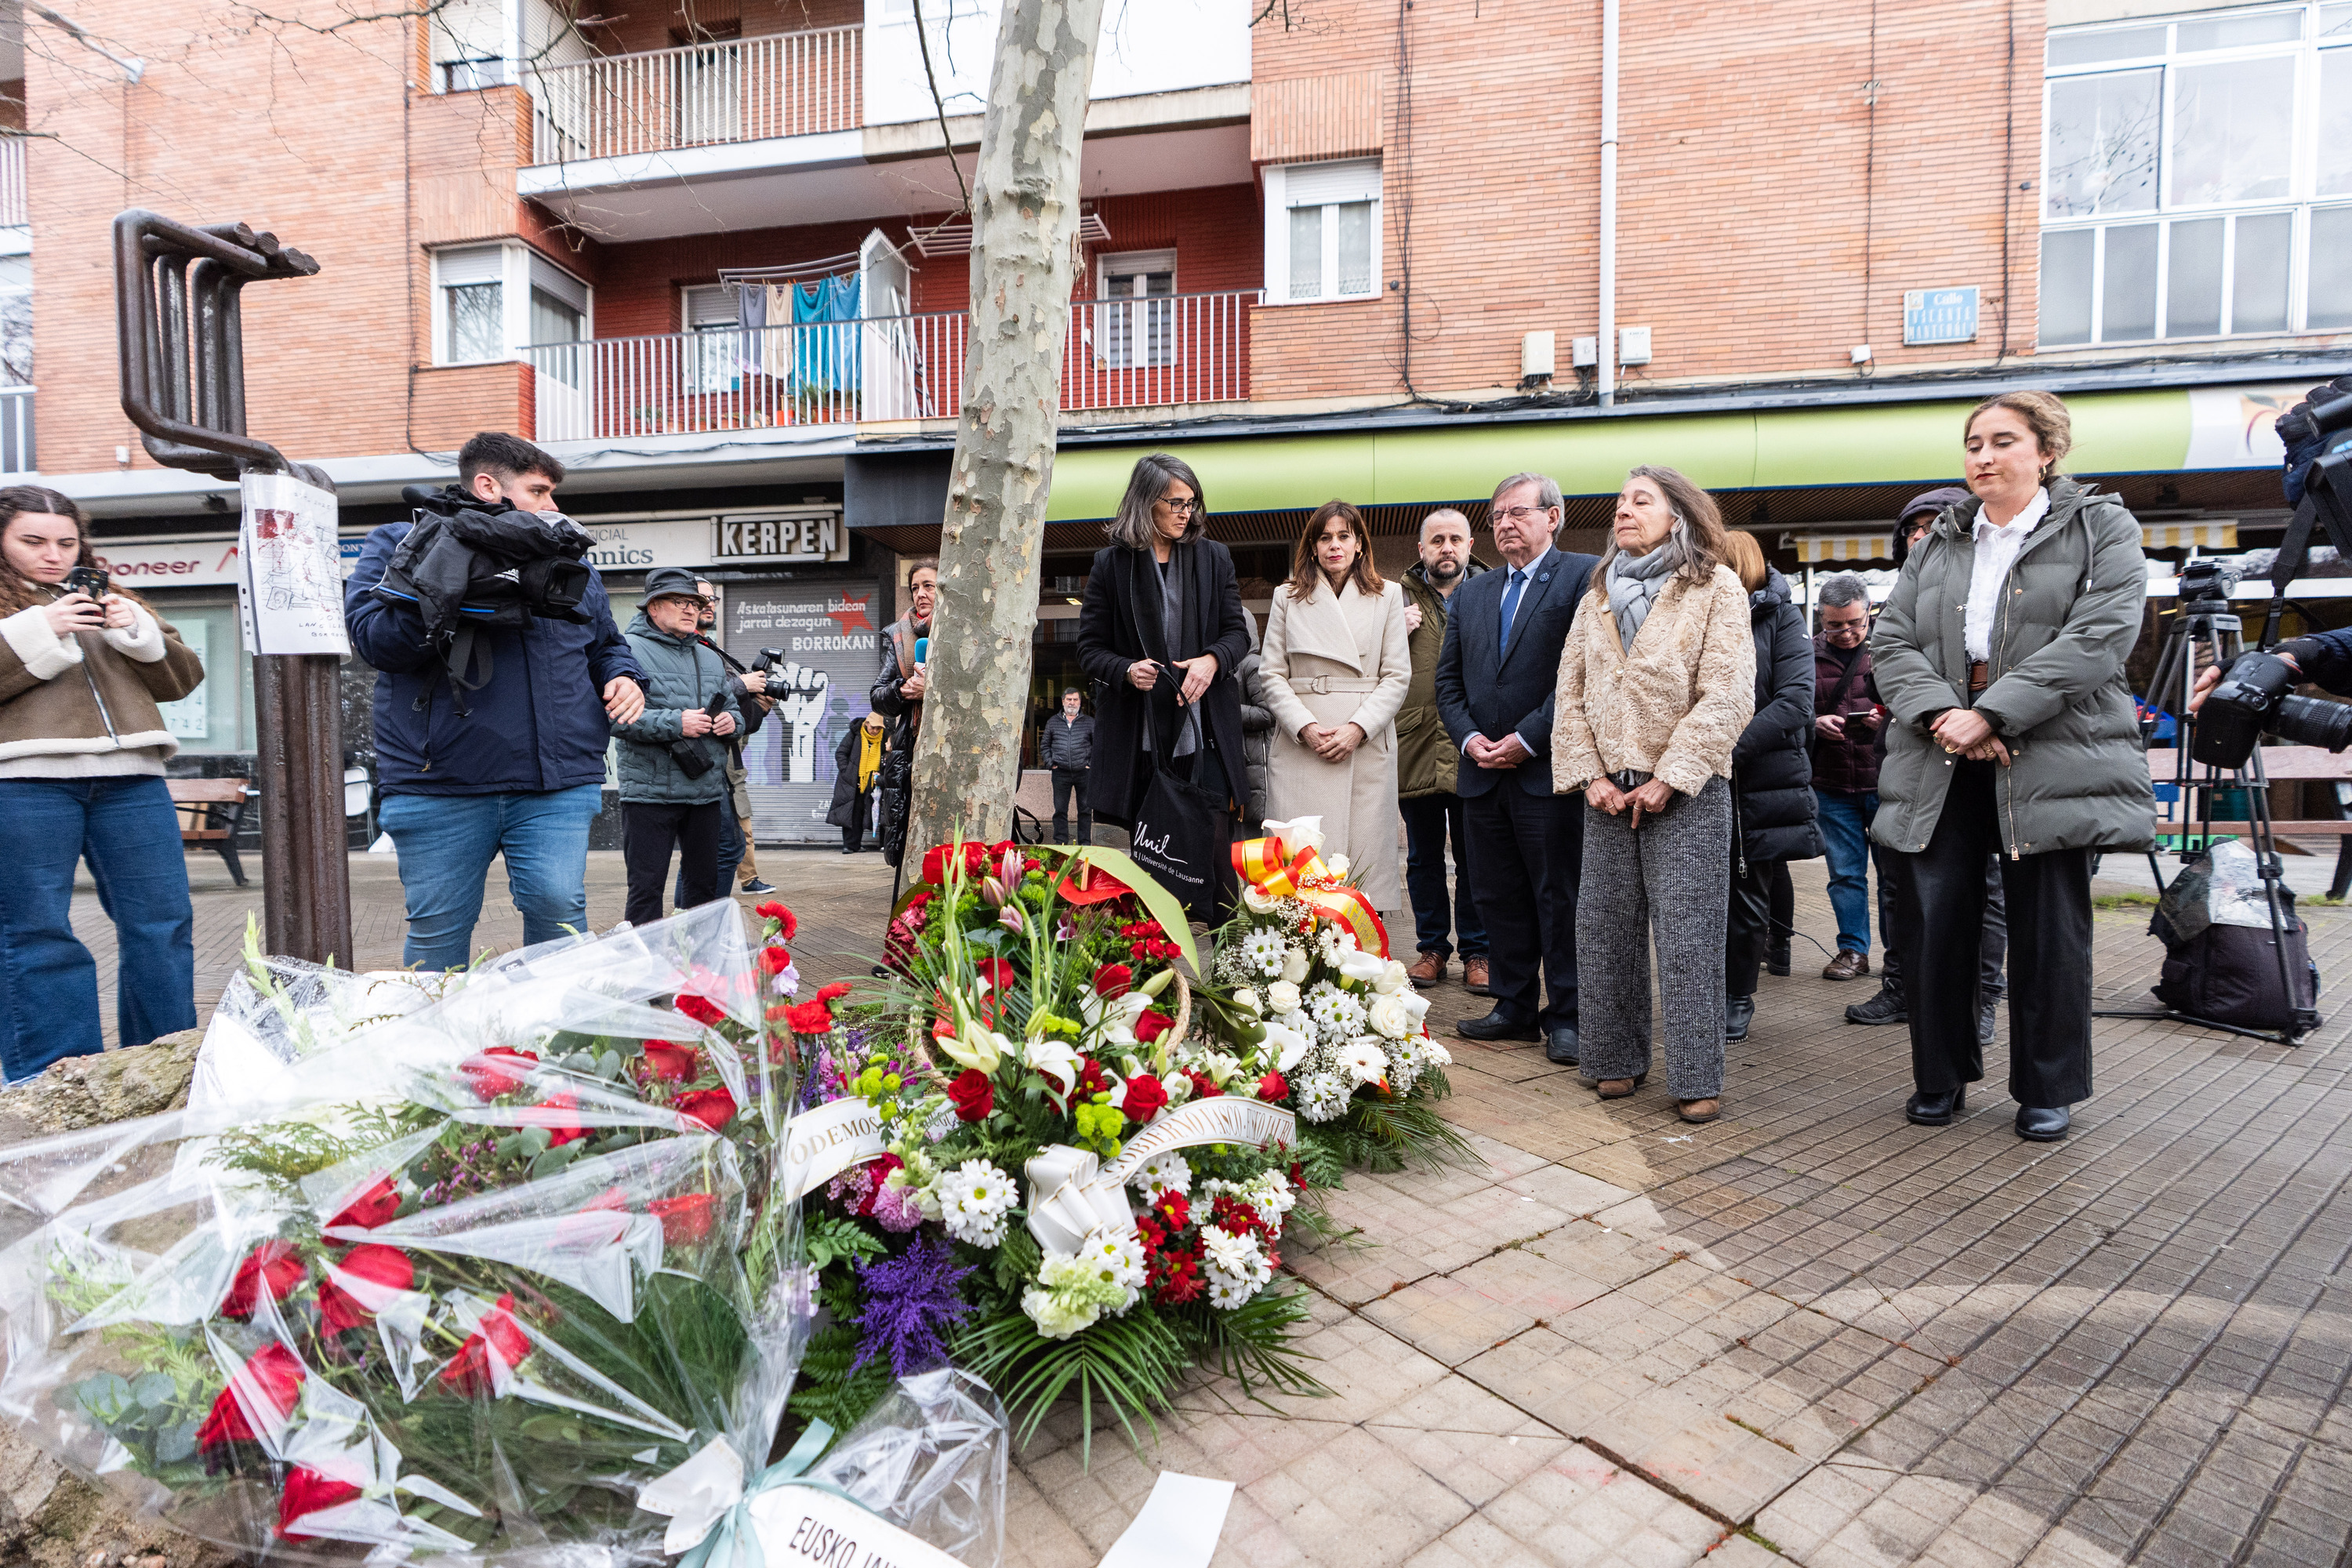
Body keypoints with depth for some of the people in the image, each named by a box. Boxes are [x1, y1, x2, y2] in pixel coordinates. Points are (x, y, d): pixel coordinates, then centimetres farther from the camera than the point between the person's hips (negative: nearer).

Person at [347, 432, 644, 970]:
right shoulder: (397, 542, 8)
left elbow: (607, 645, 28)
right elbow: (372, 637, -7)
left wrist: (623, 679, 5)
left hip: (557, 784, 2)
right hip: (437, 785, -1)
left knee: (558, 907, -8)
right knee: (437, 928, 6)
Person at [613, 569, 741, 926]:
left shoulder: (711, 658, 17)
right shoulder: (630, 651, -5)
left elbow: (732, 707, 23)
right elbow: (616, 716, -17)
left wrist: (731, 720, -1)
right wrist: (676, 723, -23)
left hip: (706, 791, 6)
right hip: (649, 792, -6)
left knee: (704, 883, 15)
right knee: (647, 886, -1)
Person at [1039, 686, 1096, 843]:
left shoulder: (1089, 722, 7)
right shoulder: (1052, 723, 11)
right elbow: (1044, 745, 16)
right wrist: (1050, 763, 4)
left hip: (1083, 773, -1)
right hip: (1061, 773, 1)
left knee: (1085, 809, 4)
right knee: (1060, 810, 4)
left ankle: (1085, 843, 11)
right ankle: (1060, 843, 11)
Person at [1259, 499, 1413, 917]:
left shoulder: (1388, 596, 11)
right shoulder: (1287, 597, 13)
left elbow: (1397, 676, 5)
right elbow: (1272, 676, 6)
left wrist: (1357, 728, -9)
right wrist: (1306, 728, -9)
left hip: (1366, 744, 0)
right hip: (1299, 746, 0)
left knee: (1363, 855, -2)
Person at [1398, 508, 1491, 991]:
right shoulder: (1399, 598, 10)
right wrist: (1396, 635, -5)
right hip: (1415, 747, 2)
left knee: (1476, 858, 4)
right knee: (1423, 858, 11)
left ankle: (1476, 951, 17)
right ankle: (1432, 947, 24)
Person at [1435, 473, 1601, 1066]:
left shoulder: (1584, 577, -1)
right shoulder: (1470, 595, 17)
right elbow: (1448, 678, 16)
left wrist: (1527, 738, -14)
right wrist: (1469, 736, -1)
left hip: (1548, 770, -6)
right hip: (1483, 772, 6)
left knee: (1560, 898, 1)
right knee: (1499, 898, 11)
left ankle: (1565, 1016, 12)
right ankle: (1515, 1006, 23)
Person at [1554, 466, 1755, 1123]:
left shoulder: (1715, 588, 0)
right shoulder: (1598, 595, 15)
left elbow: (1727, 697, -9)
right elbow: (1571, 693, 10)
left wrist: (1668, 779, -13)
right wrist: (1591, 775, -1)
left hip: (1686, 792, -4)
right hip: (1609, 791, 5)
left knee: (1687, 934, -3)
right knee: (1604, 927, 6)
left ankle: (1697, 1078, 7)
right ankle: (1618, 1058, 20)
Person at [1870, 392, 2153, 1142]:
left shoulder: (2102, 529, 6)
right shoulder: (1936, 545, 16)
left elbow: (2099, 637, -9)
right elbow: (1891, 644, 5)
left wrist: (1991, 714, -18)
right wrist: (1941, 713, -13)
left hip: (2051, 761, -2)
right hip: (1941, 766, 3)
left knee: (2049, 932, 3)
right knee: (1933, 923, 2)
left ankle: (2048, 1090, 21)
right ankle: (1941, 1079, 19)